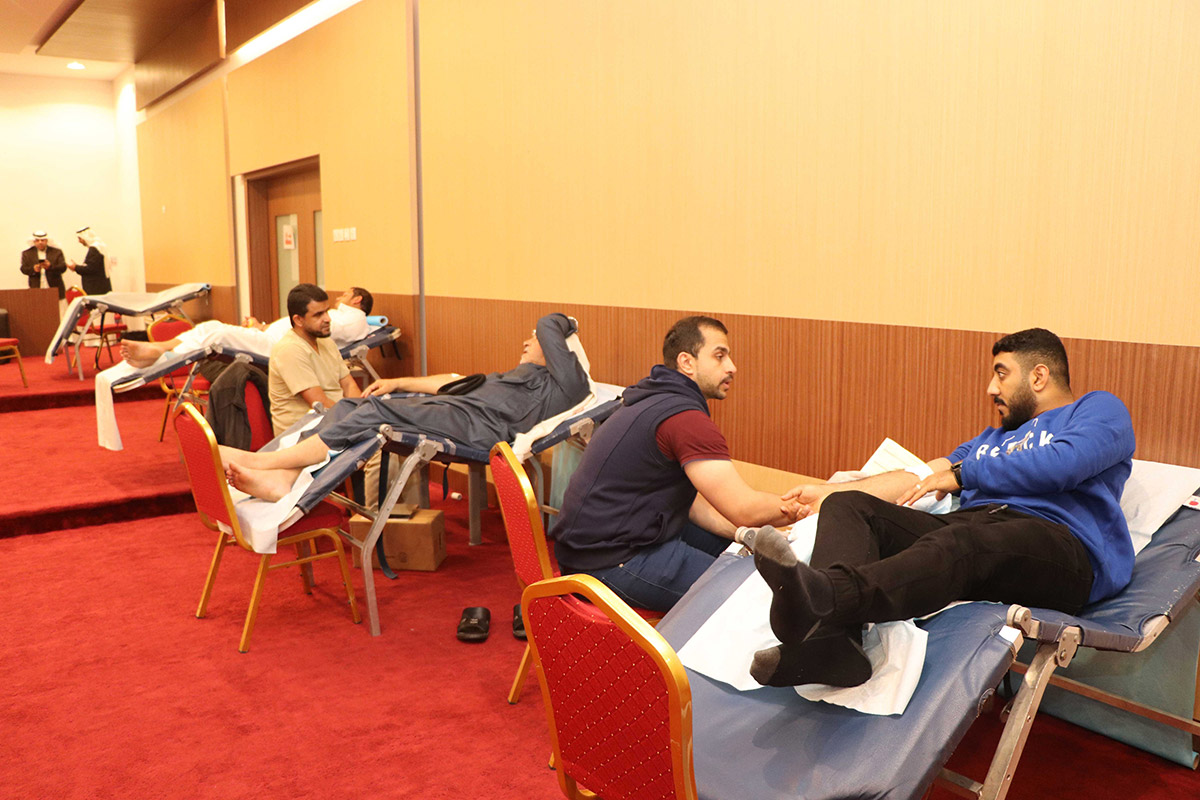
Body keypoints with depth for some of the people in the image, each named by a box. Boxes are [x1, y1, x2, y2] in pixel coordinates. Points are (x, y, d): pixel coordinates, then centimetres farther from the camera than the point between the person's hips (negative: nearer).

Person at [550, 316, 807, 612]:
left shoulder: (655, 402, 14)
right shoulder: (685, 417, -20)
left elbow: (690, 500, 16)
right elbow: (744, 508, -21)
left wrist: (740, 530, 4)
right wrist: (787, 508, -2)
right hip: (611, 561, -11)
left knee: (725, 541, 18)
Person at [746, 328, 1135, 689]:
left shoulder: (1100, 408, 19)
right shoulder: (994, 437, 40)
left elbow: (1062, 463, -5)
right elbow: (917, 479, 32)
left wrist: (961, 475, 5)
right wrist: (825, 493, 24)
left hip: (1055, 537, -6)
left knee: (958, 543, -40)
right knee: (846, 506, -17)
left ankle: (822, 598, -68)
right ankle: (830, 638, -46)